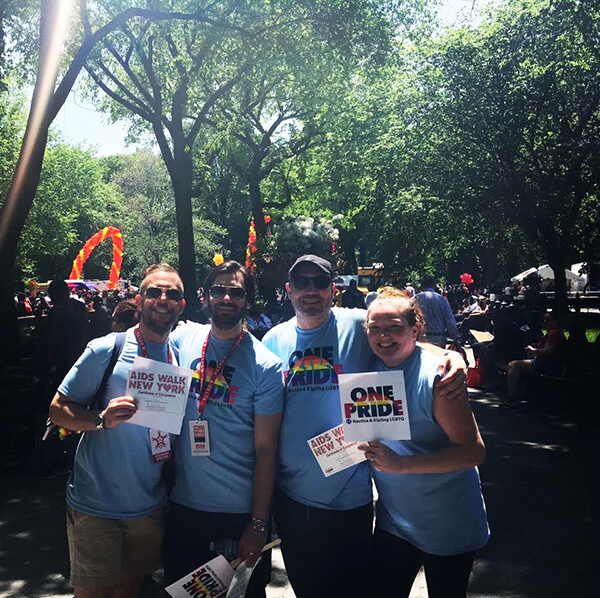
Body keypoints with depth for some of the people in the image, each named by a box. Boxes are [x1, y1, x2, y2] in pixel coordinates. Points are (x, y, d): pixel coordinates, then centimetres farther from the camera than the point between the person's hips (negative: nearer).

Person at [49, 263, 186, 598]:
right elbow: (58, 410, -10)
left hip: (150, 505, 4)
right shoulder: (105, 350, -11)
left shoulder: (180, 356, 3)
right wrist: (102, 418, -26)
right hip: (96, 506, -4)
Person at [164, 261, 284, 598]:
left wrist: (259, 524, -11)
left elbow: (266, 449, -11)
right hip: (183, 505, 3)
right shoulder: (183, 339, -2)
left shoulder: (265, 365, -11)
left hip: (241, 512, -3)